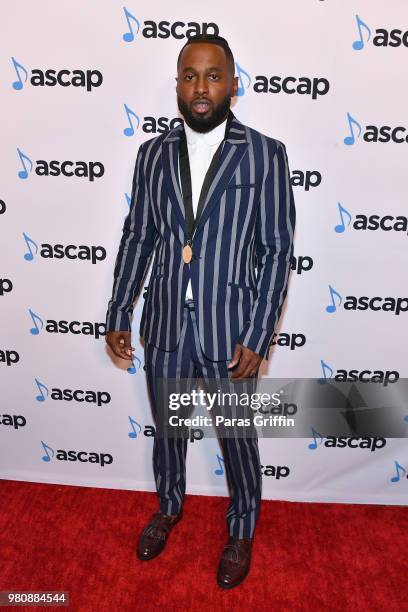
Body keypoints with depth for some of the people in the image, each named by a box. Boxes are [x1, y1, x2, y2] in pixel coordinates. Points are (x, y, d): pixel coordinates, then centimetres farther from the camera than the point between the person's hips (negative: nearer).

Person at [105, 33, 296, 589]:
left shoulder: (265, 155, -7)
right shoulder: (153, 154, 3)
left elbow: (277, 250, -7)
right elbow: (137, 238, 7)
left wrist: (257, 336, -12)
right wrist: (118, 314, 4)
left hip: (229, 330, -3)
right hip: (165, 326, 4)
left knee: (238, 438, 16)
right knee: (167, 429, 23)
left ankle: (242, 529, 44)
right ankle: (168, 507, 52)